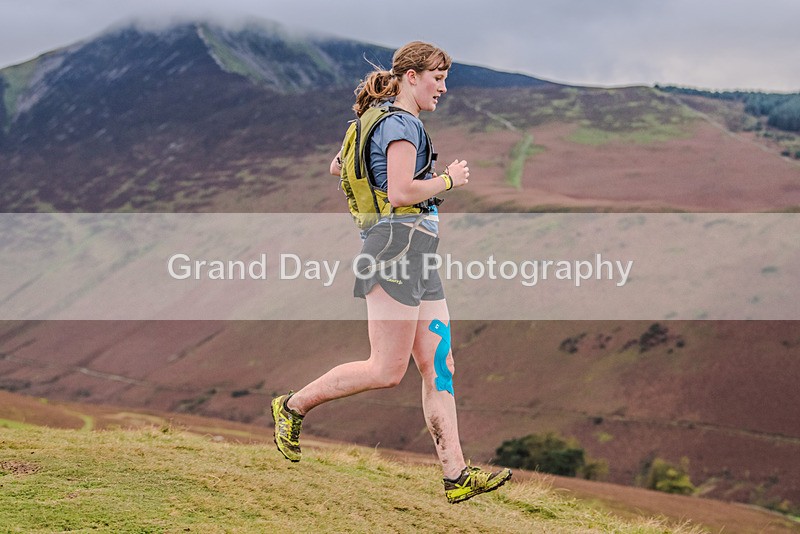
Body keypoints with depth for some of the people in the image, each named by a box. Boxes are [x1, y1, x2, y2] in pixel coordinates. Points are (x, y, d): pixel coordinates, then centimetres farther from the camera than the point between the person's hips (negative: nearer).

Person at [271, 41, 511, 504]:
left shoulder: (383, 122, 21)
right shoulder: (402, 124, -9)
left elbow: (336, 167, 31)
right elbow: (401, 193, -21)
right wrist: (448, 180, -8)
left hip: (420, 259, 10)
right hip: (397, 243, -10)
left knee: (440, 367, 2)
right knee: (388, 370, -8)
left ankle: (457, 475, -1)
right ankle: (294, 406, 8)